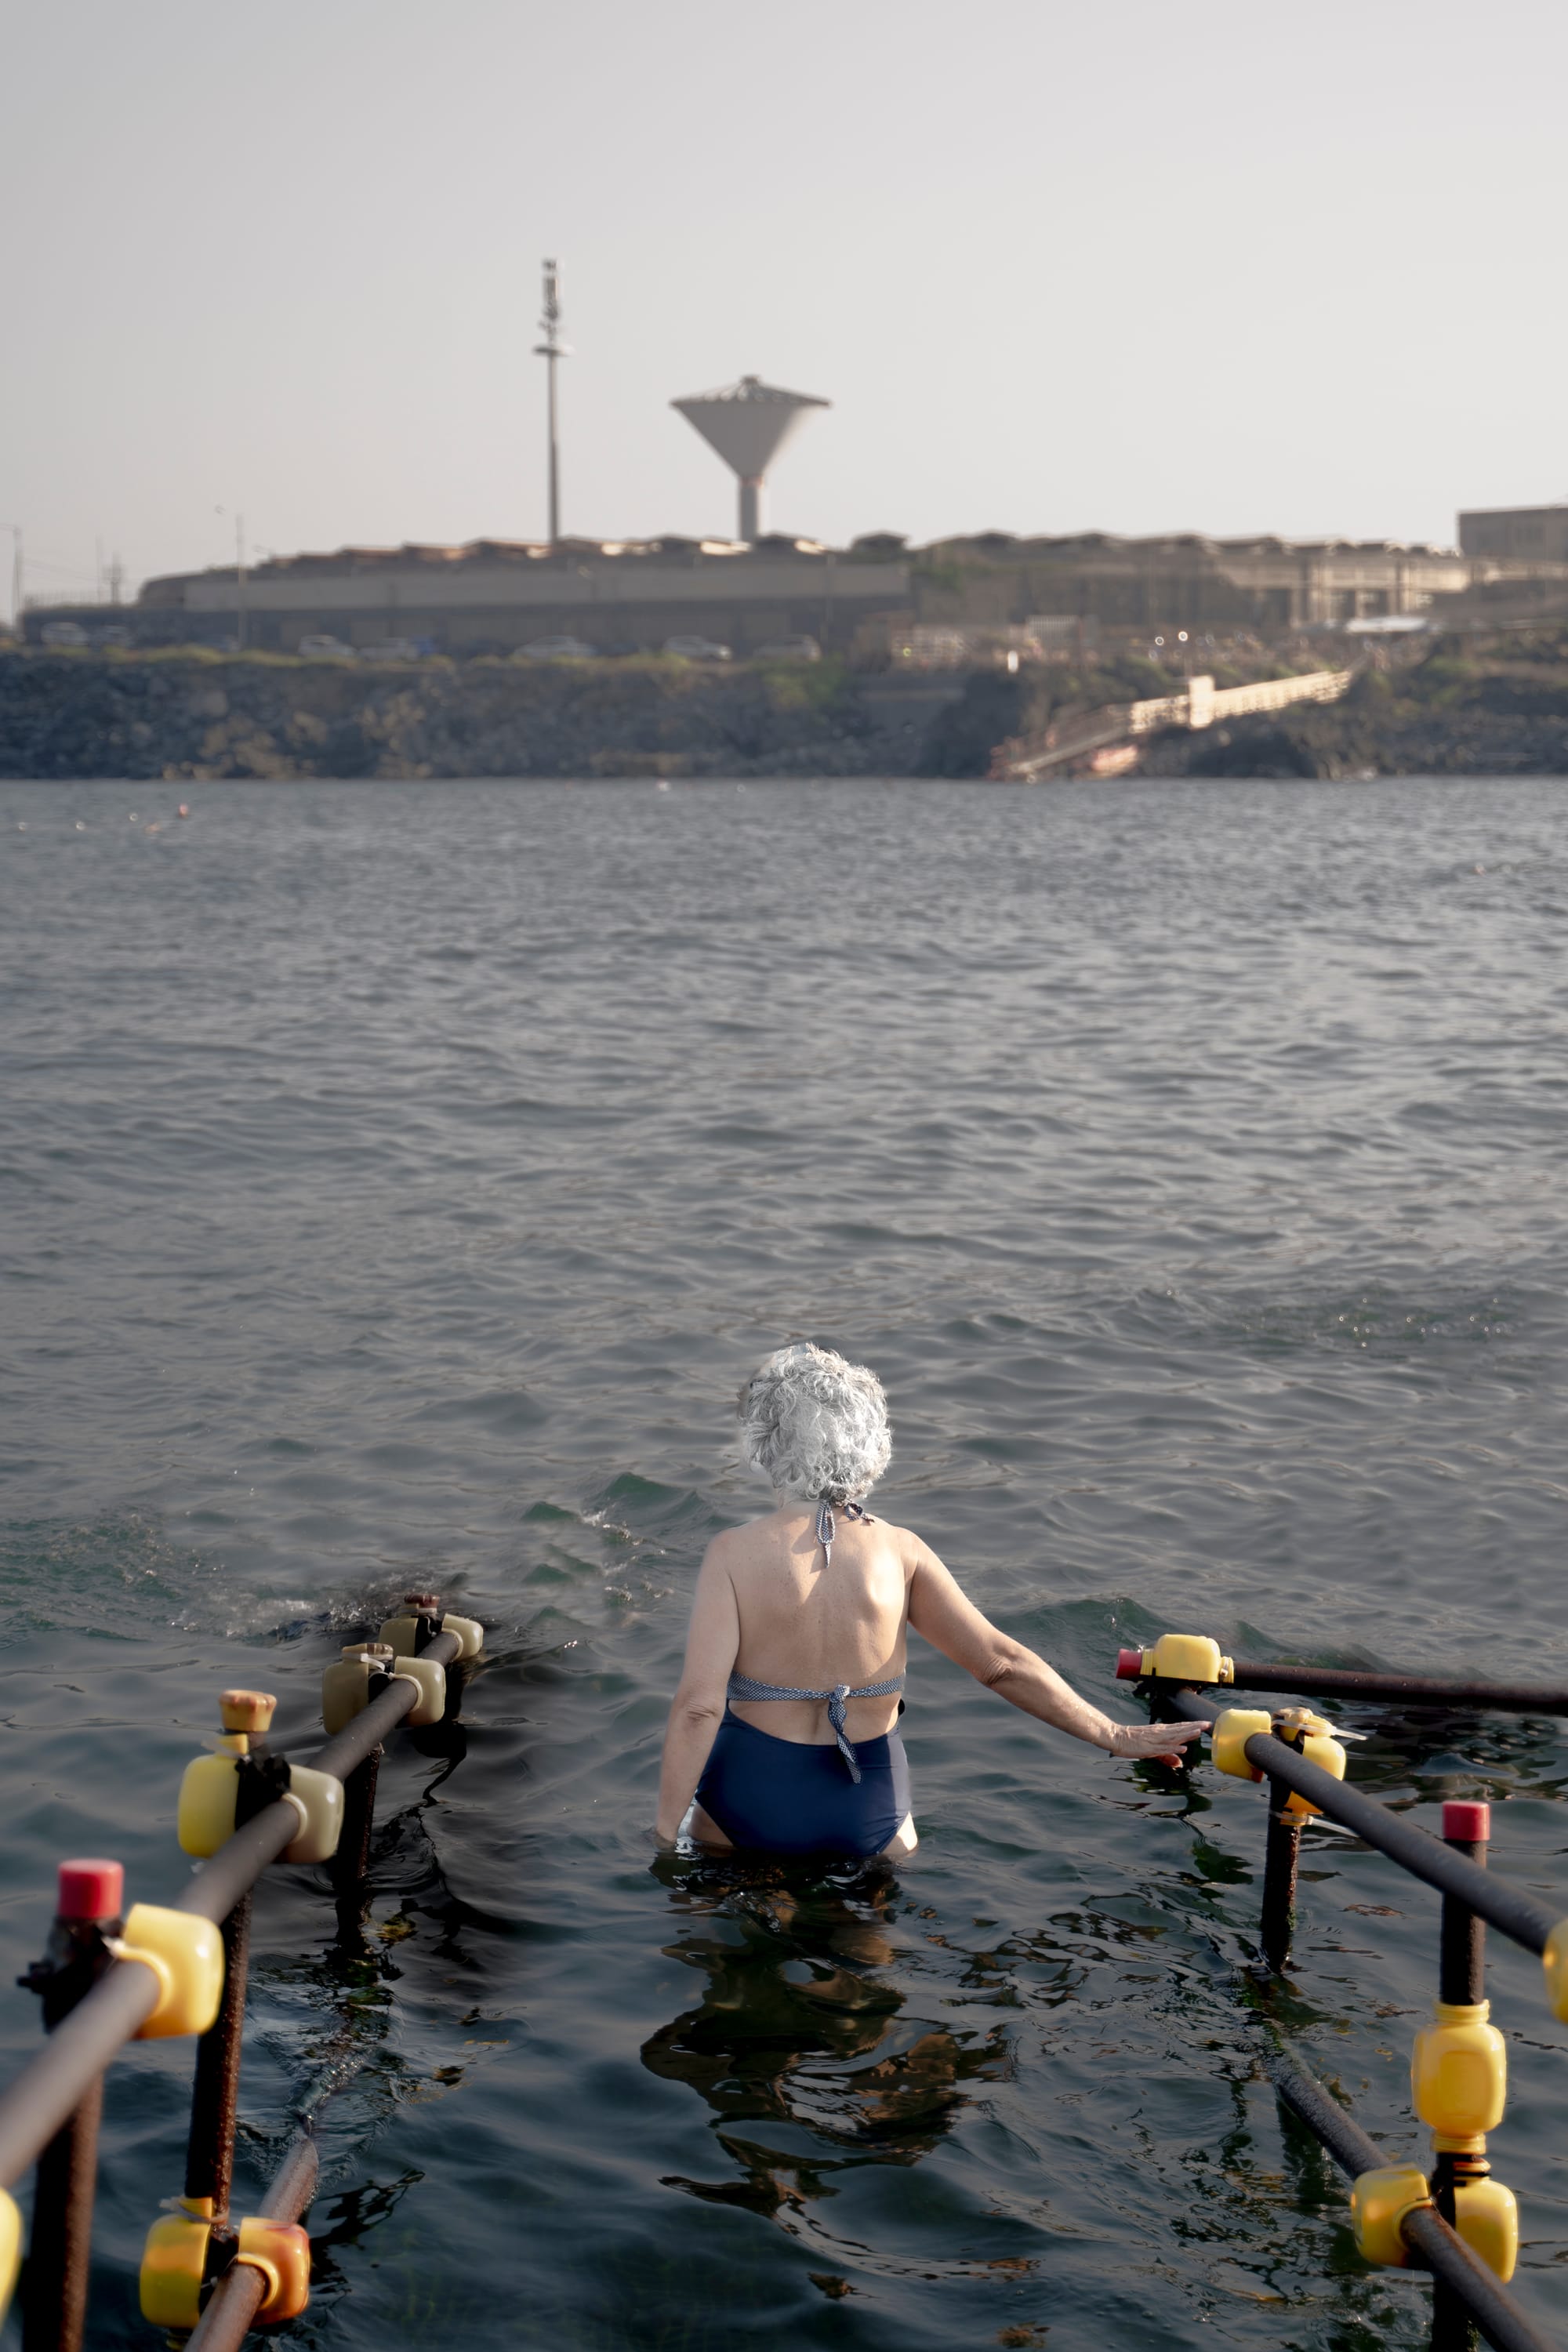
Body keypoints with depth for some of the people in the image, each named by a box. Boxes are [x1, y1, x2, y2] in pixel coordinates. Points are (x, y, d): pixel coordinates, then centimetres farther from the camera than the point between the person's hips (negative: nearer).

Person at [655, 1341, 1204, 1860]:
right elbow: (1001, 1661, -8)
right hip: (871, 1808, 2)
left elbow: (699, 1706, -19)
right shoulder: (898, 1550, -7)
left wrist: (664, 1830, -11)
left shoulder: (733, 1554, -14)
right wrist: (1114, 1735, 0)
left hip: (753, 1795, -2)